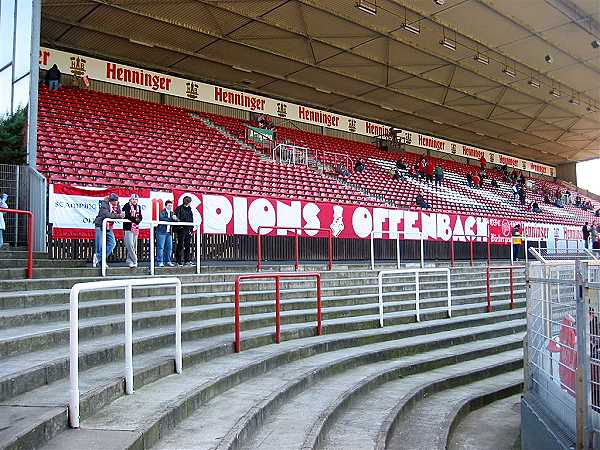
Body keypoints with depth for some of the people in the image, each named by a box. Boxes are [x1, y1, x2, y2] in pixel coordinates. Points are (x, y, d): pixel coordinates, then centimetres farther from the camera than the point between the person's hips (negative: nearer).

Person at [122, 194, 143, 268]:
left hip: (135, 229, 6)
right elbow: (126, 215, -15)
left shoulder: (138, 207, 17)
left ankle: (130, 261, 15)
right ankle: (134, 261, -7)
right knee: (130, 245, -12)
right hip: (128, 228, -6)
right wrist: (135, 219, -24)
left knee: (134, 246, 7)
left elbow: (140, 217, 12)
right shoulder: (127, 206, -1)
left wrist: (138, 219, -11)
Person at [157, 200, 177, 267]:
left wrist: (175, 218, -15)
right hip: (161, 232, -6)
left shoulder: (172, 213, 17)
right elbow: (162, 219, -21)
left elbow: (176, 220, 8)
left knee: (169, 247, 5)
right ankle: (160, 262, -1)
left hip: (169, 232, 6)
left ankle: (168, 261, 12)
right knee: (160, 247, -6)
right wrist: (171, 219, -24)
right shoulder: (162, 212, -2)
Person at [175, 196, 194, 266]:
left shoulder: (189, 209, 17)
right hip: (181, 229, -6)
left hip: (188, 230, 6)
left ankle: (187, 260, 17)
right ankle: (179, 261, -3)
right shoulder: (179, 208, -2)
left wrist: (191, 228, 15)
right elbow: (177, 218, -9)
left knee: (188, 245, 9)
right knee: (180, 245, -5)